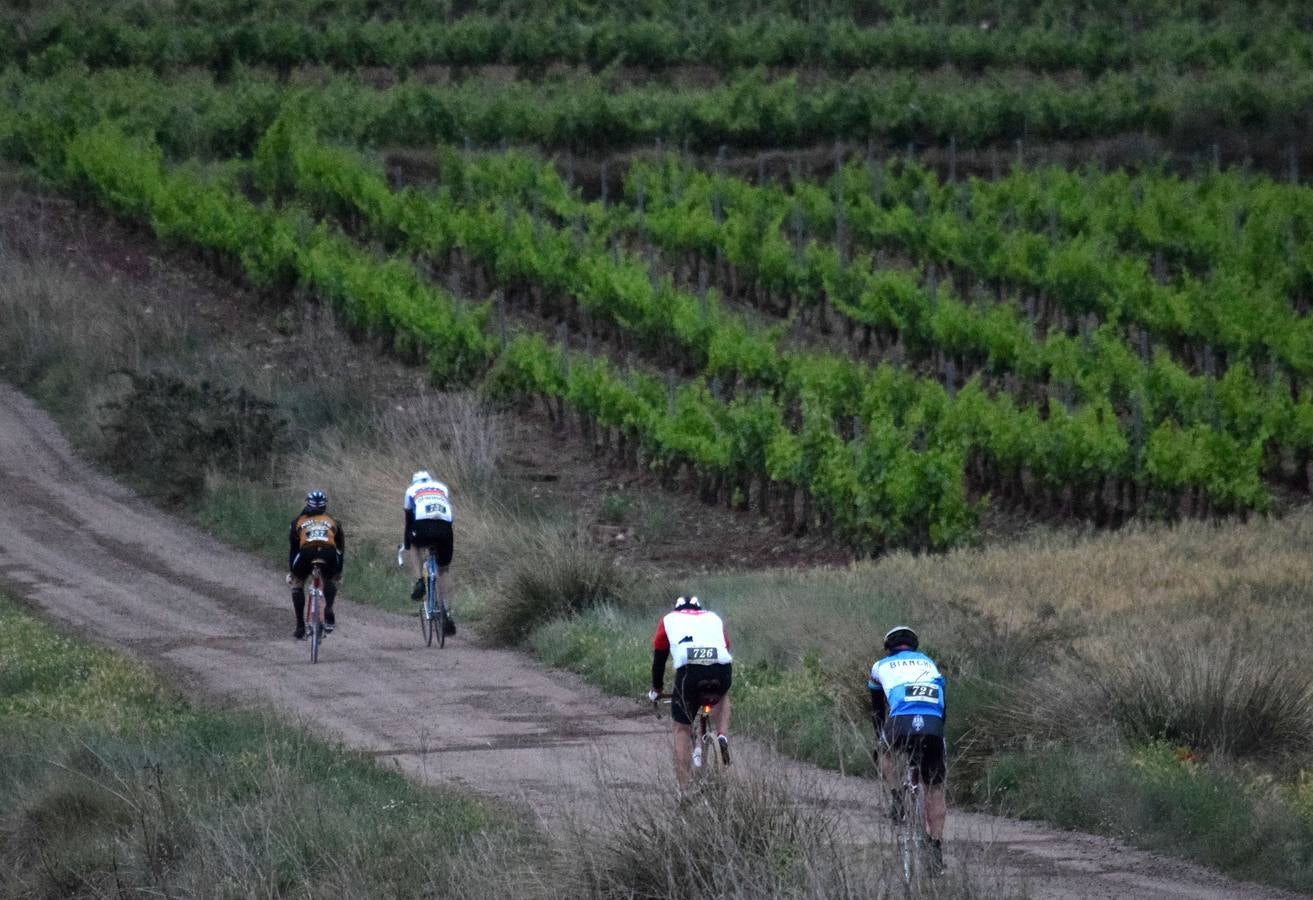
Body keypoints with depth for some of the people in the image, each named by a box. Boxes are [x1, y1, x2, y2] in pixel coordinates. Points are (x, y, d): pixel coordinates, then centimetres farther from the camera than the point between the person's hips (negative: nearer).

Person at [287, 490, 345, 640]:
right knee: (330, 581, 34)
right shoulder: (333, 522, 33)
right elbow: (341, 548, 40)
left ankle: (300, 626, 17)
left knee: (297, 583, 26)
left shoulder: (299, 521, 30)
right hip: (329, 553, 1)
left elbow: (292, 548, 35)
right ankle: (328, 610, 11)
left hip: (306, 552, -1)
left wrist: (290, 572, 45)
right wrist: (339, 572, 53)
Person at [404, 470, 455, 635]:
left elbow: (408, 519, 29)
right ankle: (449, 614, 9)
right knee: (443, 570, 18)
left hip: (423, 527, -2)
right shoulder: (443, 488, 33)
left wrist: (406, 543, 39)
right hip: (445, 528, 2)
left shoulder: (412, 490, 27)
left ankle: (419, 581, 11)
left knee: (415, 545, 34)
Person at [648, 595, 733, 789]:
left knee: (682, 729, 15)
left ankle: (684, 788, 9)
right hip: (722, 671, 2)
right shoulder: (715, 619, 33)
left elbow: (659, 657, 33)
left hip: (689, 672, -2)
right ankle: (723, 736, 14)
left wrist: (656, 689, 47)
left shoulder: (670, 620, 29)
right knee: (722, 696, 39)